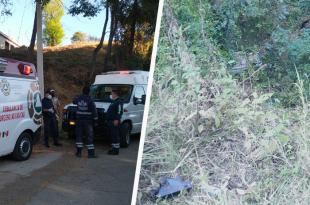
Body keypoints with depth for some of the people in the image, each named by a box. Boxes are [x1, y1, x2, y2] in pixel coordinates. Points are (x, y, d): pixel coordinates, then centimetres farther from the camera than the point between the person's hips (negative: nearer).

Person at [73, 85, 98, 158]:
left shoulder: (78, 98, 1)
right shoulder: (90, 100, -12)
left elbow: (74, 101, 24)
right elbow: (94, 110, -13)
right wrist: (95, 119, -6)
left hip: (79, 120, 4)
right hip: (88, 120, -4)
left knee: (79, 135, 13)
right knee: (89, 136, 0)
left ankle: (79, 152, 14)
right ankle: (91, 153, -2)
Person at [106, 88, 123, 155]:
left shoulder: (119, 102, -11)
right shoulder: (113, 102, 22)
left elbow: (119, 112, -21)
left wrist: (116, 120, -27)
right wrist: (108, 120, 26)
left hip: (115, 121, -11)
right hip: (110, 121, 11)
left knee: (115, 136, -9)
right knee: (112, 135, 14)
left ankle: (116, 150, -7)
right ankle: (113, 148, 21)